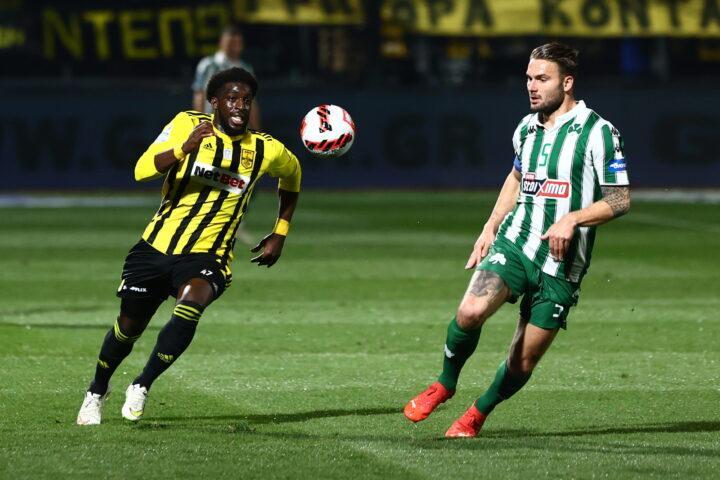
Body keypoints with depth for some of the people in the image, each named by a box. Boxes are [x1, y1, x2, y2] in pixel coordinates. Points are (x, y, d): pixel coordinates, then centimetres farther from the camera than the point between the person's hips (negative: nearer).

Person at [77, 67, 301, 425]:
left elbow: (292, 176, 24)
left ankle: (142, 386, -15)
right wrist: (184, 148, -35)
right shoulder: (188, 124, -5)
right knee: (129, 326, 6)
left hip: (206, 257, 0)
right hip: (156, 246, 1)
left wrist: (279, 235, 20)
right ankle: (97, 392, 37)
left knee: (190, 304, -32)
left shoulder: (266, 151, 0)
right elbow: (142, 170, -18)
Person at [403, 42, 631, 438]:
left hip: (560, 264, -3)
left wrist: (572, 219, -20)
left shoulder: (598, 132, -8)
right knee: (471, 311, -25)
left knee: (523, 362, 1)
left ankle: (476, 415, 27)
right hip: (513, 243, 3)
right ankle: (445, 383, 0)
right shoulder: (527, 128, 9)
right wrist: (490, 229, 19)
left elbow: (620, 200, -6)